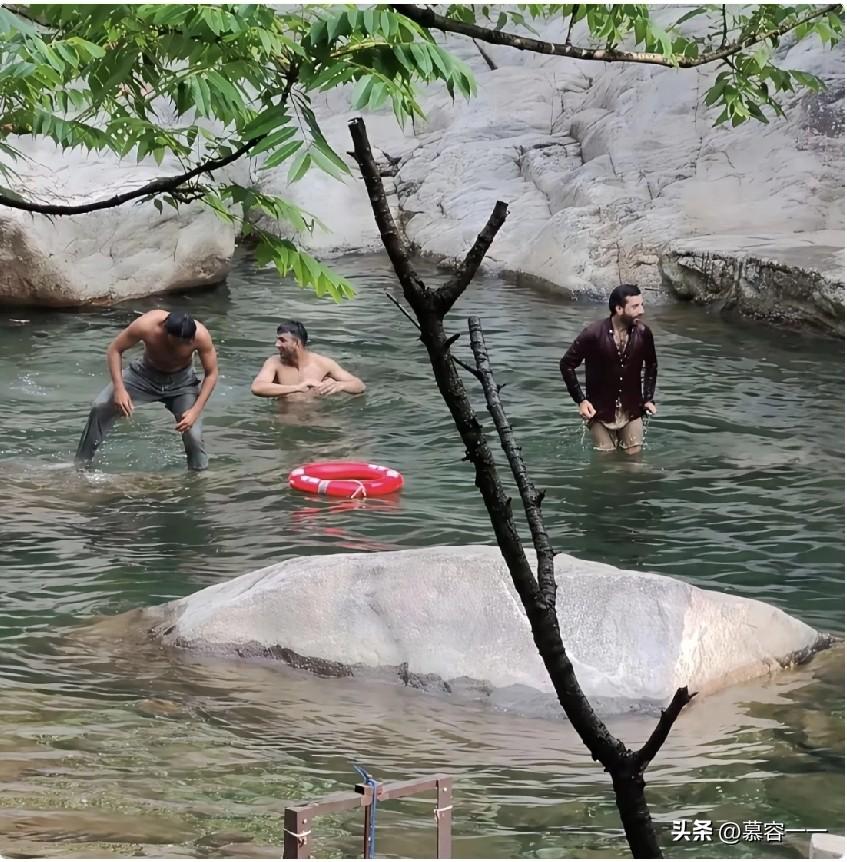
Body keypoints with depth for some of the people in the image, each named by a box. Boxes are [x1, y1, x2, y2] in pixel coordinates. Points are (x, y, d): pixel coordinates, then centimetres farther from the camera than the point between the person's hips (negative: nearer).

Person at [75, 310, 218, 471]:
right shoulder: (146, 325, -34)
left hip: (182, 382, 0)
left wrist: (195, 411, -25)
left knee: (193, 435, -17)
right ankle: (82, 463, 2)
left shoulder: (201, 335, -32)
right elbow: (114, 350, -17)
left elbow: (211, 374, -17)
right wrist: (119, 389, -27)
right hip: (145, 374, 1)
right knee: (100, 407, -14)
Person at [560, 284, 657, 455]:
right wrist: (581, 400, -11)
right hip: (600, 412, -3)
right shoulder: (593, 334, -18)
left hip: (632, 412, 3)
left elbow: (651, 366, 12)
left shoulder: (643, 333, -8)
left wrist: (648, 398, 4)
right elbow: (567, 364, -7)